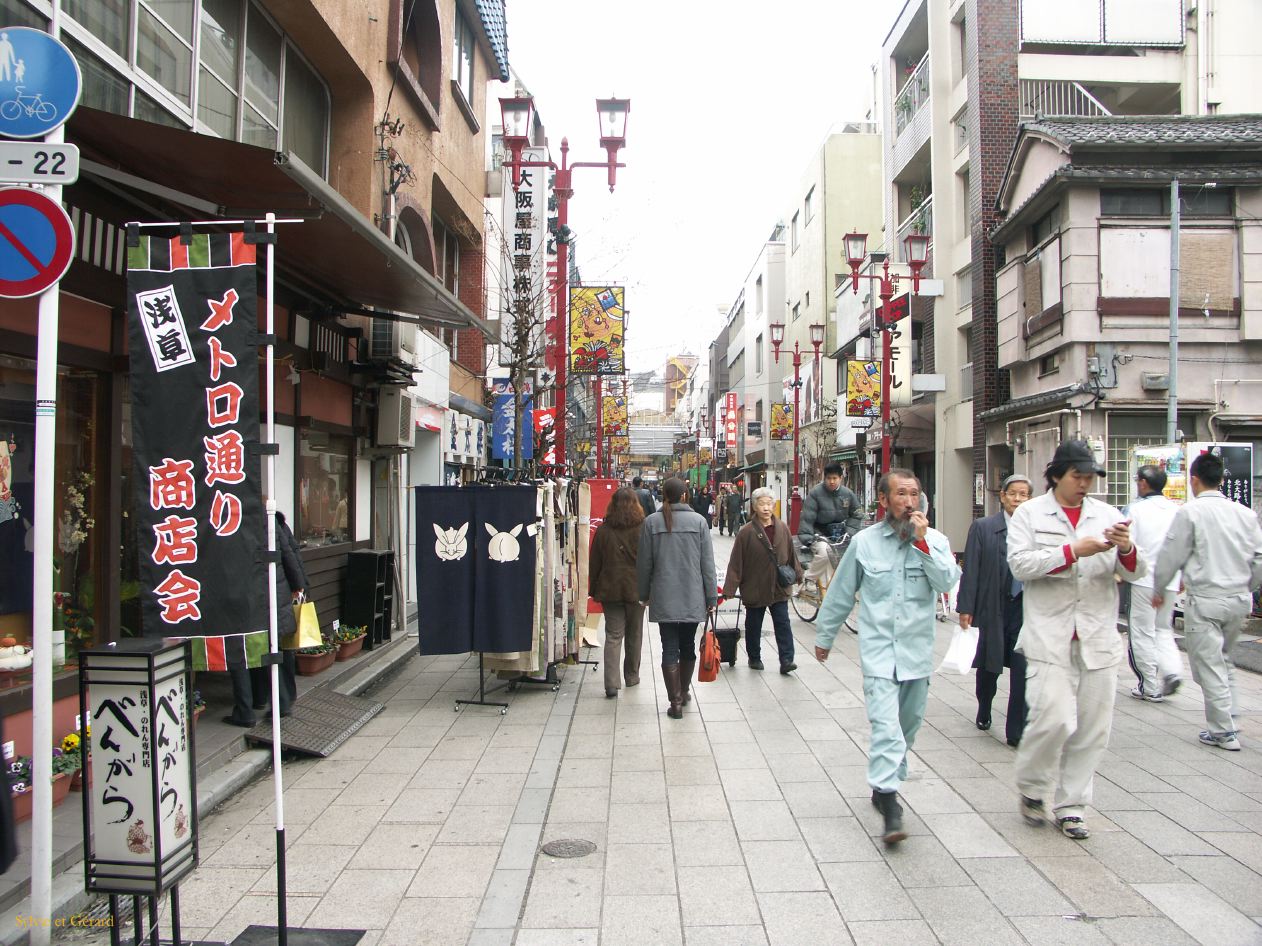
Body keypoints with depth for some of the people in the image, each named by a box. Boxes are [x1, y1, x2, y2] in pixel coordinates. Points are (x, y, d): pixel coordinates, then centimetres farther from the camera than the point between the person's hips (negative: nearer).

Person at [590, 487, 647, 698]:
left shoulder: (603, 530, -1)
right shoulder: (643, 529, -5)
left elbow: (594, 562, 3)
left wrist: (594, 590, 13)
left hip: (609, 590, 1)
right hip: (636, 589, 0)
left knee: (613, 635, 1)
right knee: (634, 635, 15)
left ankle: (612, 683, -10)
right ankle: (631, 676, 28)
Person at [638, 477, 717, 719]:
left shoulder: (651, 522, -3)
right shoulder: (698, 521, -4)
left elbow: (644, 562, 1)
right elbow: (707, 562, -2)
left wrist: (644, 593, 13)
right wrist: (711, 596, 5)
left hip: (664, 597, -1)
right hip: (693, 597, 1)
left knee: (669, 649, 3)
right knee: (688, 645, 16)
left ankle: (676, 702, 2)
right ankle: (683, 692, 32)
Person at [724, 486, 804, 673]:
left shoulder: (783, 529, -2)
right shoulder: (747, 532, -13)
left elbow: (791, 554, 11)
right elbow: (736, 562, -11)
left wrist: (798, 574, 16)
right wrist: (730, 588, -12)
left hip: (779, 588, 2)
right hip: (755, 589, -2)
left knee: (783, 624, -1)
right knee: (753, 626, 13)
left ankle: (786, 660, 2)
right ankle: (754, 658, 28)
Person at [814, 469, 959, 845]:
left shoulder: (935, 540, 2)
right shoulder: (864, 542, -1)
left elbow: (947, 582, -15)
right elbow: (841, 593, 9)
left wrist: (922, 542, -19)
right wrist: (824, 636, 16)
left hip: (917, 649, 3)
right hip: (878, 648, -2)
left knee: (907, 725, 14)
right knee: (885, 725, -14)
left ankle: (886, 786, 34)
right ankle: (889, 803, -15)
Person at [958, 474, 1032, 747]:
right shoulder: (983, 528, -1)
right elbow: (971, 570, -3)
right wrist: (965, 608, -7)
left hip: (1026, 610, 0)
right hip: (992, 609, 0)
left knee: (1023, 671, -4)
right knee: (989, 666, 15)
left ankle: (1017, 733, 5)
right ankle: (984, 711, 41)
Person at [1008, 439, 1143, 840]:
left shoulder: (1107, 515, 13)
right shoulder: (1030, 514, 4)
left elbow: (1135, 572, 11)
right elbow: (1020, 564, -10)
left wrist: (1127, 549, -11)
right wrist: (1073, 551, -17)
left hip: (1099, 637, 4)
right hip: (1049, 637, -4)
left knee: (1092, 728, 6)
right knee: (1055, 719, -12)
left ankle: (1070, 805, 22)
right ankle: (1031, 788, 14)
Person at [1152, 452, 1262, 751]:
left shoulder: (1190, 512, -11)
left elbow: (1171, 556, -7)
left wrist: (1159, 589, 9)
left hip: (1205, 600, -6)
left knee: (1209, 665, 3)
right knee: (1224, 660, 23)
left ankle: (1223, 731, 7)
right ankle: (1228, 719, 24)